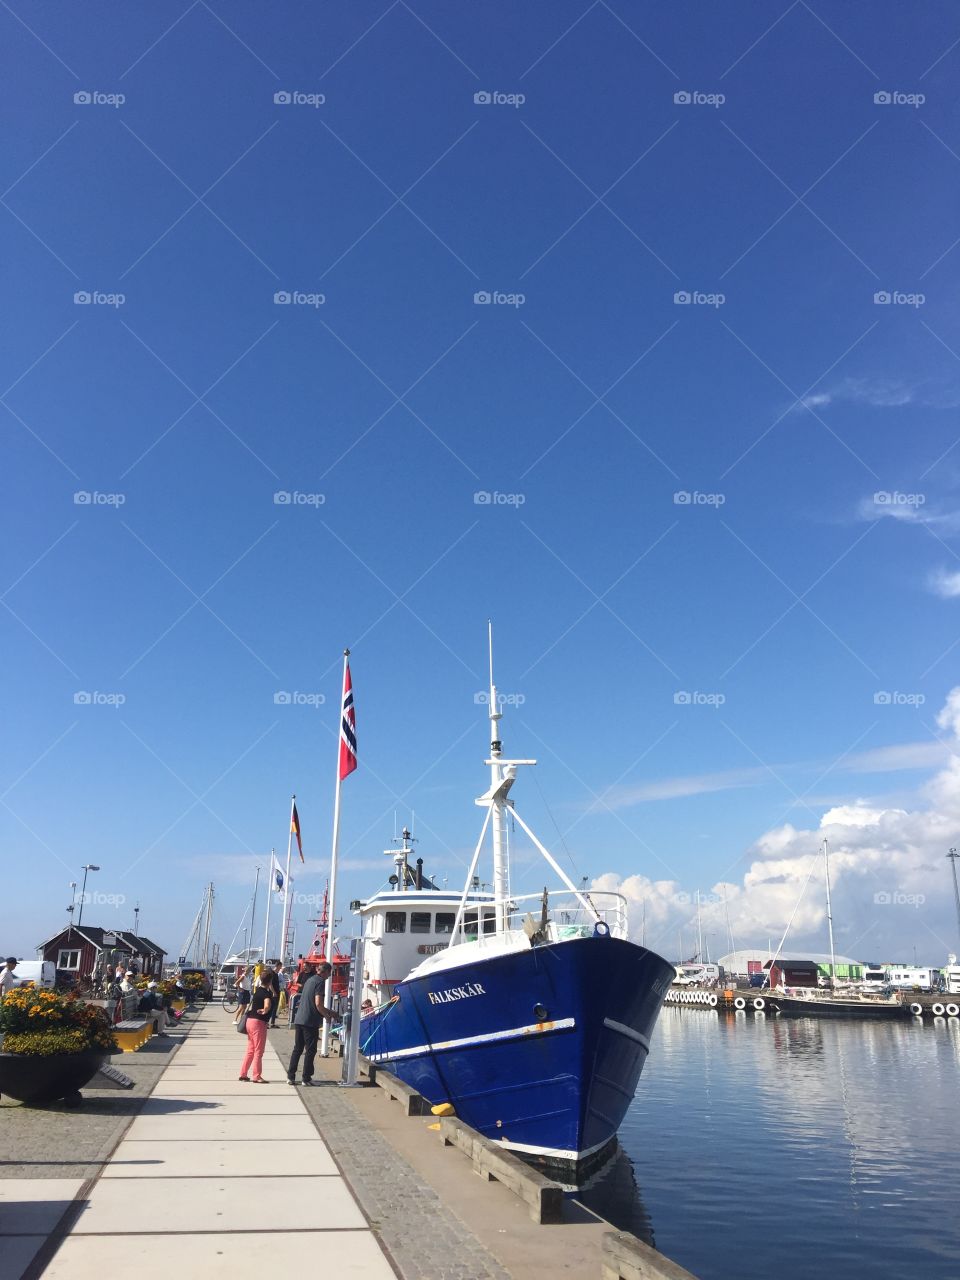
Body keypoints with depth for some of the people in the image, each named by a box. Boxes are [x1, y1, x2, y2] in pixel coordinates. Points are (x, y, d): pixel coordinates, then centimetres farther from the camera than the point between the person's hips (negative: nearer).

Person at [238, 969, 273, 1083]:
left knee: (250, 1050, 17)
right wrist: (264, 1011, -20)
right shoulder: (266, 993, -17)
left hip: (250, 1021, 9)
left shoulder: (258, 990, 9)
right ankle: (257, 1076, 2)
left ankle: (243, 1074, 21)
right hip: (259, 1022, -9)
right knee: (258, 1051, -1)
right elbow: (267, 1005, -36)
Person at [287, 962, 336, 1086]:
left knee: (297, 1048, 13)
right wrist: (327, 1016, -4)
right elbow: (318, 1004, -19)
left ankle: (290, 1076, 13)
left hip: (299, 1019, 8)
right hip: (310, 1021, -8)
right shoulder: (320, 982, -12)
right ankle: (307, 1078, 6)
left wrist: (328, 1011, 26)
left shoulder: (310, 980, 16)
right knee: (310, 1050, 2)